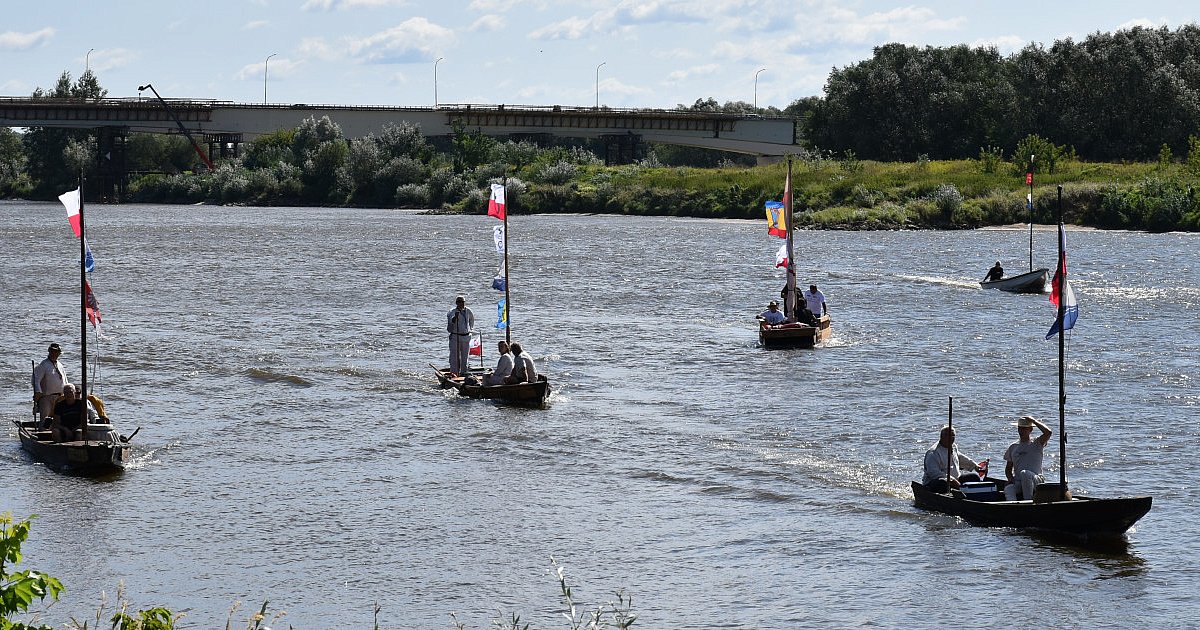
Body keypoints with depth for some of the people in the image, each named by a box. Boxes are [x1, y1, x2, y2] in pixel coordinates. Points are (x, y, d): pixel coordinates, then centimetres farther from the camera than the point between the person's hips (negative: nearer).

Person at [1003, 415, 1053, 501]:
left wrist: (1033, 420, -3)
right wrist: (1010, 479, 0)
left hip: (1036, 481, -3)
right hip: (1018, 482, 3)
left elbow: (1048, 432, -13)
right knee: (1008, 489, -30)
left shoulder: (1036, 444, 7)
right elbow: (1008, 468, 22)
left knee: (1024, 473, -37)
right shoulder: (1013, 447, 20)